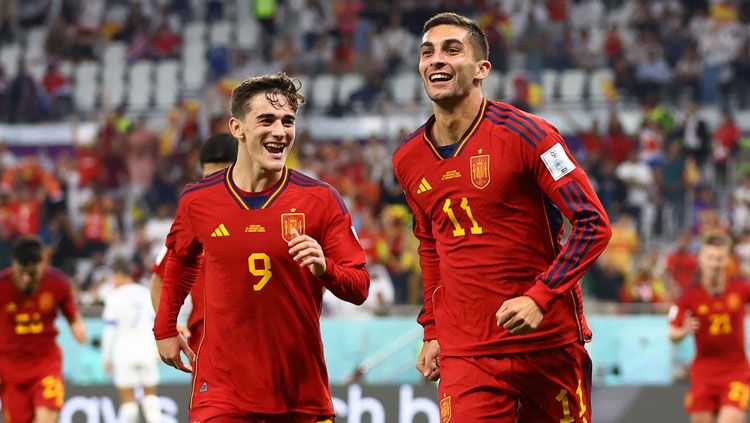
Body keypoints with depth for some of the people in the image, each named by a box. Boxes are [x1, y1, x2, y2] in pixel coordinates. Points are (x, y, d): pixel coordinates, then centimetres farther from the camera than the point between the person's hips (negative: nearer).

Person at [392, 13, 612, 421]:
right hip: (465, 354, 3)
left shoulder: (524, 134, -9)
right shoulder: (408, 160, 7)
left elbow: (593, 224, -9)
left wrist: (540, 297, -19)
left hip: (548, 342, -3)